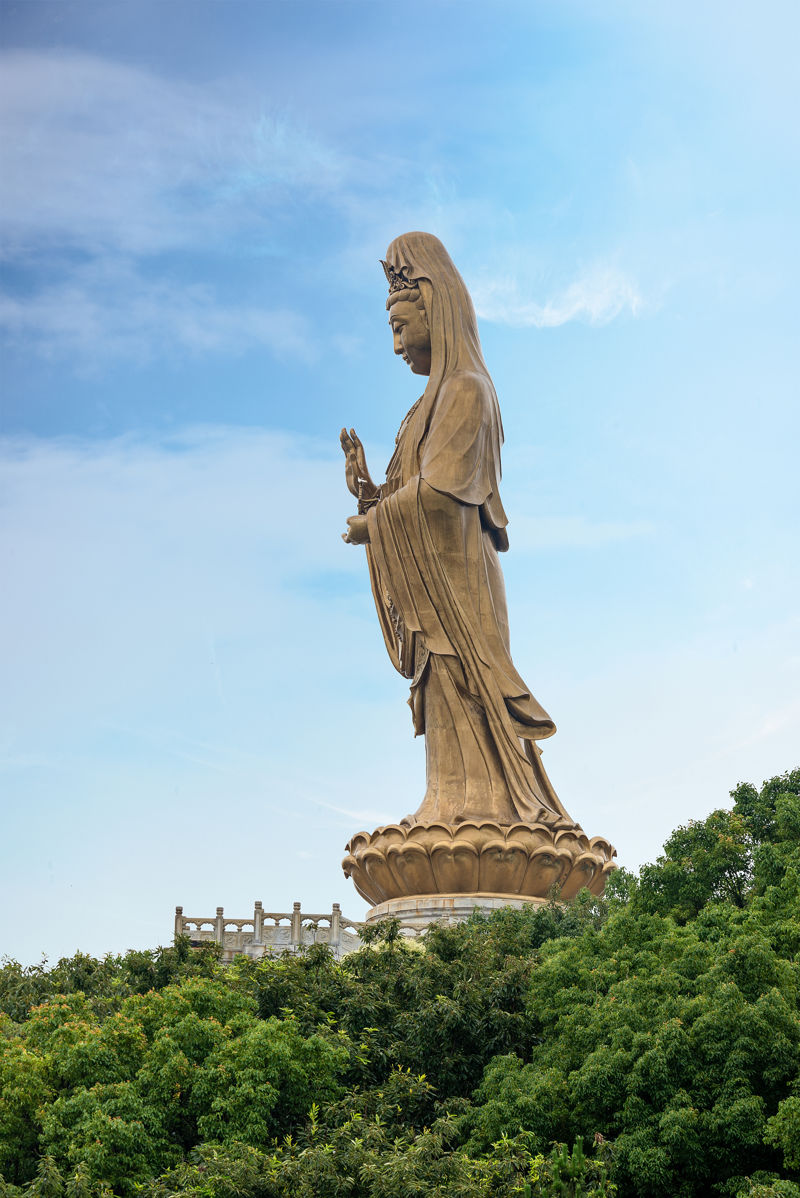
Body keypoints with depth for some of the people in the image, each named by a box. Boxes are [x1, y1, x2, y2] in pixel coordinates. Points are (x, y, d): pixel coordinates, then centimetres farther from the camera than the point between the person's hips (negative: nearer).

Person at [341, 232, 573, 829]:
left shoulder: (465, 389, -4)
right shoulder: (441, 398, 25)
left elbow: (437, 491, -16)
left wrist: (371, 522, -4)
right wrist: (367, 484, 2)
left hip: (452, 568, -9)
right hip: (431, 576, 9)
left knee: (455, 690, -15)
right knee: (449, 691, 1)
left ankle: (474, 808, -19)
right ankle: (469, 810, -3)